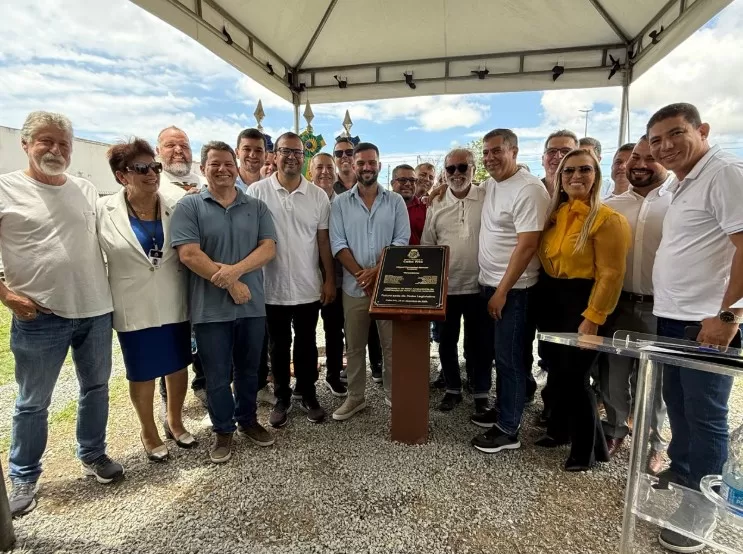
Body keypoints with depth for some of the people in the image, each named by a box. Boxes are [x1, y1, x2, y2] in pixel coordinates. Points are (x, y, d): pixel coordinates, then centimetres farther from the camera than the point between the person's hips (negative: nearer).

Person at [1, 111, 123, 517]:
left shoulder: (87, 190, 7)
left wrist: (108, 289, 9)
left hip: (96, 310, 4)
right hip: (39, 317, -4)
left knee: (96, 387, 17)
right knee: (33, 403, 10)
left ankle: (93, 455, 37)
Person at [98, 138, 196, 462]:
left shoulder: (174, 209, -2)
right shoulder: (103, 211, -7)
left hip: (174, 304, 2)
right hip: (134, 308, -2)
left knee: (179, 367, 15)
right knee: (142, 374, 13)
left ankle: (175, 422, 40)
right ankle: (149, 432, 36)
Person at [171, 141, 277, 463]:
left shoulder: (256, 207, 7)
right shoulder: (189, 206, -2)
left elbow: (268, 248, -3)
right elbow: (189, 254, -12)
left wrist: (236, 269, -19)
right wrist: (231, 284, -14)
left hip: (252, 305, 3)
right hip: (211, 308, -2)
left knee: (249, 370, 17)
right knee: (218, 375, 10)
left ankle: (247, 420, 37)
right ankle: (223, 430, 30)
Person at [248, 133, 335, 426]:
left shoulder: (318, 195, 1)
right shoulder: (257, 192, -4)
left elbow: (324, 241, 3)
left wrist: (330, 279, 1)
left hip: (309, 287, 1)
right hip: (272, 287, -1)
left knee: (306, 344, 15)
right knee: (279, 346, 14)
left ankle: (308, 394, 33)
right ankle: (282, 397, 31)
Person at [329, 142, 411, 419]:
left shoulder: (395, 201, 3)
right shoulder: (340, 202, 3)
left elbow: (402, 241, -4)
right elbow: (338, 244, -4)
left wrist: (376, 271, -15)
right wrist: (361, 274, -13)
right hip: (354, 286, 1)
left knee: (392, 344, 9)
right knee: (354, 346, 11)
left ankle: (393, 393, 28)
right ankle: (355, 397, 27)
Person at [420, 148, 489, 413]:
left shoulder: (487, 198, -3)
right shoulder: (436, 204, 4)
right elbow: (427, 246, 7)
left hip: (478, 286, -2)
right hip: (444, 287, 2)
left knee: (477, 344, 10)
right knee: (447, 342, 13)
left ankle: (481, 393, 28)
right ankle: (453, 389, 32)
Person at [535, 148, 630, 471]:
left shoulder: (607, 219, -12)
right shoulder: (554, 215, 9)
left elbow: (611, 274, -16)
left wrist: (592, 318, -19)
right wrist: (542, 296, 6)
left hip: (580, 300, -7)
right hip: (550, 298, 7)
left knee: (574, 376, 0)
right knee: (556, 370, 16)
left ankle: (586, 450, 21)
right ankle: (559, 429, 37)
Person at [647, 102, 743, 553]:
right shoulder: (682, 184, 15)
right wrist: (667, 308, 16)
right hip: (672, 318, 9)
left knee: (704, 415, 4)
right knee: (677, 405, 19)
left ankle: (702, 506, 21)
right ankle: (679, 477, 36)